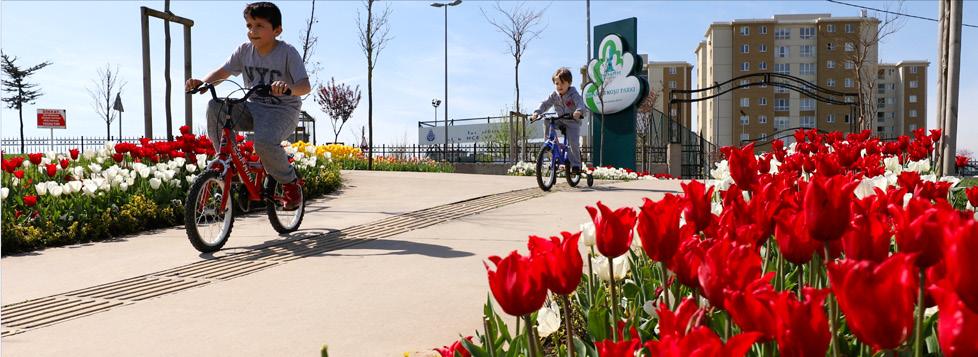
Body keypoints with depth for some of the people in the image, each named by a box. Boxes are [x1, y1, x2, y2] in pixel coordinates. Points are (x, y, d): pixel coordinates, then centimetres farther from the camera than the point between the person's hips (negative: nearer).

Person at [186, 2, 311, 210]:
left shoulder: (288, 53, -12)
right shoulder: (245, 51, 3)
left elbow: (305, 86, -23)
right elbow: (223, 72, 4)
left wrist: (288, 87, -45)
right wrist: (202, 82, -16)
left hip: (283, 110, -5)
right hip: (253, 108, 6)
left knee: (264, 142, -33)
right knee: (215, 107, -19)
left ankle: (290, 183, -5)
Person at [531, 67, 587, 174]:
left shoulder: (574, 94, -17)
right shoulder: (554, 95, -3)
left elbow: (581, 103, -32)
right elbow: (545, 104, -6)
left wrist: (579, 111, -56)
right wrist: (537, 112, -25)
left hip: (572, 122, -4)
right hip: (559, 120, 4)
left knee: (573, 143, -17)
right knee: (546, 123, -23)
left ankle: (575, 165, -1)